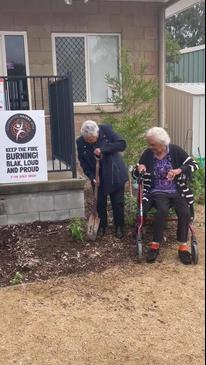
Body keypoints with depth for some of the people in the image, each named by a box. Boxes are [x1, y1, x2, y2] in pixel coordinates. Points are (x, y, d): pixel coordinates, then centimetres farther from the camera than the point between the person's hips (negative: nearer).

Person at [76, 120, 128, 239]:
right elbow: (83, 162, -3)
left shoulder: (106, 129, -16)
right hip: (98, 177, 1)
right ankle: (102, 227, 28)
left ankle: (119, 228, 22)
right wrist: (91, 177, -16)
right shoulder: (80, 142, -11)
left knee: (118, 202, 6)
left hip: (115, 174, -1)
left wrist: (103, 149, -28)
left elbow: (122, 144, -20)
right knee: (100, 203, 10)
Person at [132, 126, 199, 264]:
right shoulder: (147, 154, -2)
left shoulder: (175, 150, -4)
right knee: (163, 210, -33)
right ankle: (155, 246, -20)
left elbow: (194, 165, -6)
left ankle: (183, 247, -12)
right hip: (158, 192, -1)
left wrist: (178, 170, -23)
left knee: (185, 212, -28)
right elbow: (135, 175, 6)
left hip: (177, 191, 1)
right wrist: (139, 169, -19)